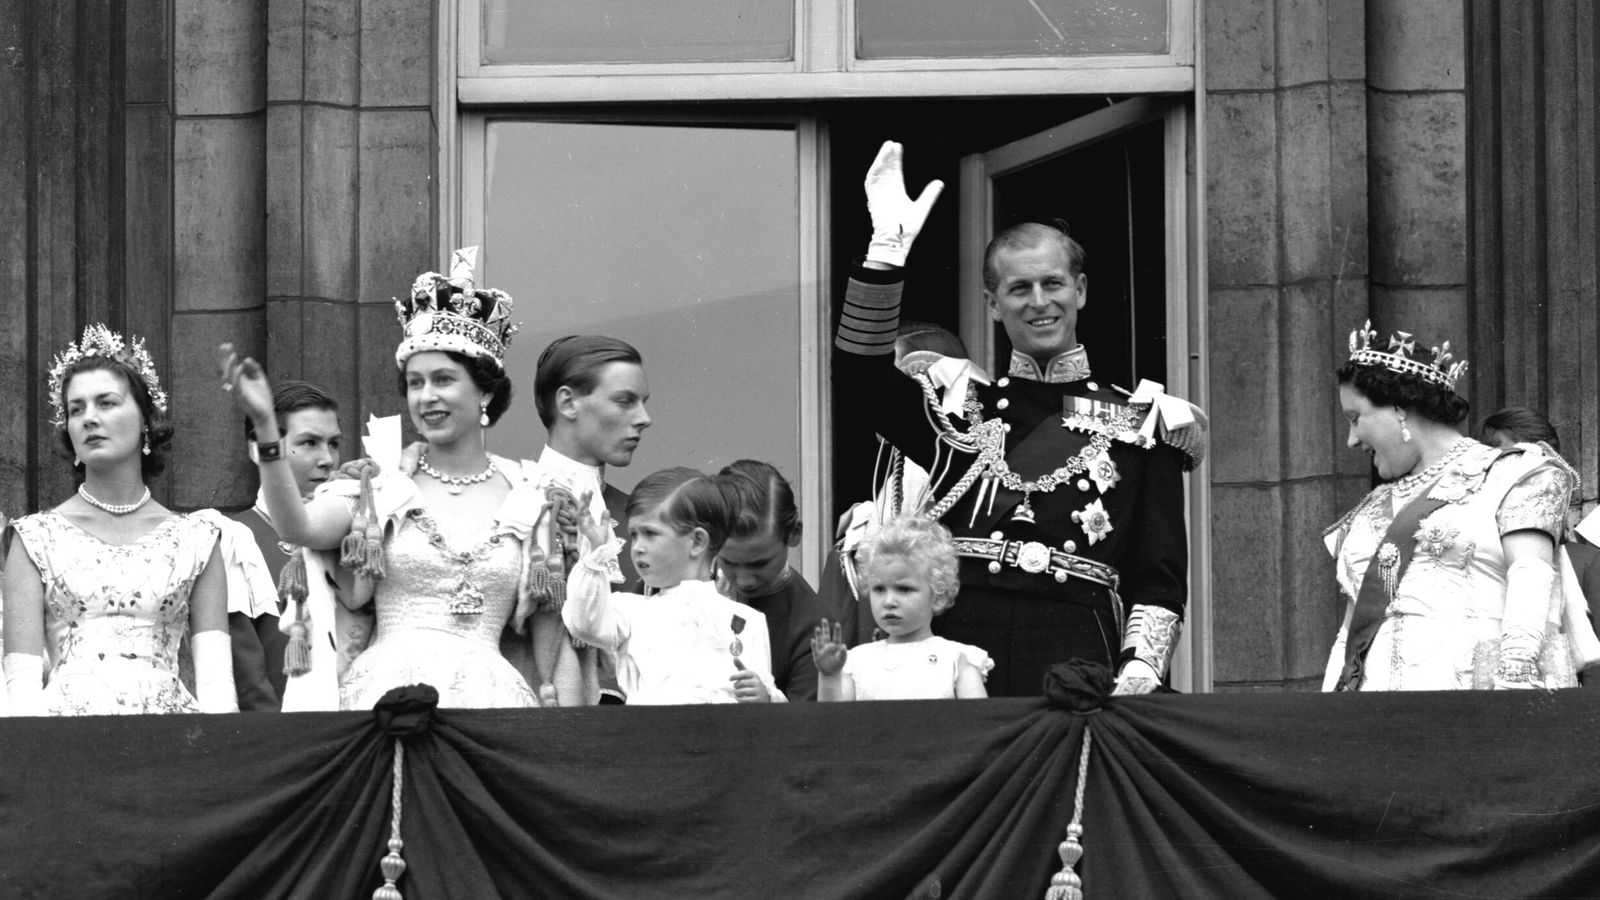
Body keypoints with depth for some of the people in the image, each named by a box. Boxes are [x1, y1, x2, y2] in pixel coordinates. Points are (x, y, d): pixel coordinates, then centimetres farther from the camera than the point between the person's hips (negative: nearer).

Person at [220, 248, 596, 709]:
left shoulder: (533, 501, 10)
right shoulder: (379, 489, 10)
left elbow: (556, 649, 11)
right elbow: (300, 528, -11)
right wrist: (265, 425, -22)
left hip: (488, 698, 0)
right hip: (385, 689, 0)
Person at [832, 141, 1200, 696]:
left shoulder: (1141, 424, 13)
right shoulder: (960, 407, 17)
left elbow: (1160, 581, 8)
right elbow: (861, 377, -1)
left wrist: (1139, 674, -9)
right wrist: (888, 247, -10)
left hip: (1078, 663, -1)